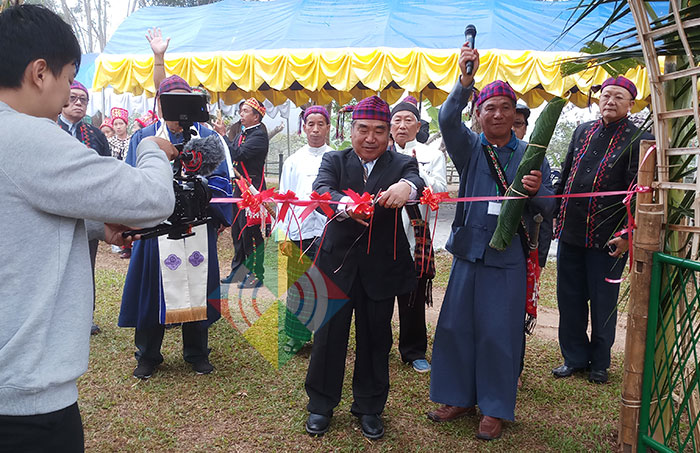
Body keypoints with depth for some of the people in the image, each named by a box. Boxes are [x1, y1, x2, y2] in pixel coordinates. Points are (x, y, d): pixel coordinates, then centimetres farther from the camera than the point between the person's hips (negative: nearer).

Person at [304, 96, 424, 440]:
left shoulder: (401, 164, 2)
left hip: (381, 267, 1)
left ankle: (369, 408, 32)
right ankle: (321, 405, 29)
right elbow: (321, 191, -18)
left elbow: (416, 182, -21)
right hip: (337, 264, 0)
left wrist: (406, 186, -46)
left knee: (375, 340, 12)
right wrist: (346, 206, -41)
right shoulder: (334, 161, 2)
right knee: (329, 336, 10)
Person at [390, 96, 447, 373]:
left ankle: (414, 351, 21)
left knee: (413, 296, 5)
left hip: (414, 235, 0)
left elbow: (440, 191, -3)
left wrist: (417, 169, -10)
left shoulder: (432, 156, 10)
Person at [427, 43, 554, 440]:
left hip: (508, 256, -2)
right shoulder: (470, 147, 4)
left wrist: (535, 192, -22)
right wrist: (465, 80, -30)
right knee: (456, 325, 9)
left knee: (499, 331, 3)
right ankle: (460, 397, 28)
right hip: (469, 249, 2)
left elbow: (546, 207, 0)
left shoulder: (529, 154, 3)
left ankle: (495, 409, 21)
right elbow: (448, 118, -15)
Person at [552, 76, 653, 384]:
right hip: (570, 232, 5)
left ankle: (600, 363, 24)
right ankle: (574, 357, 26)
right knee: (569, 299, 10)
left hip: (607, 238, -5)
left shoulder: (638, 140, -5)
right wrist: (555, 214, 14)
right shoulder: (583, 131, 11)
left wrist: (627, 234, -14)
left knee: (603, 303, 7)